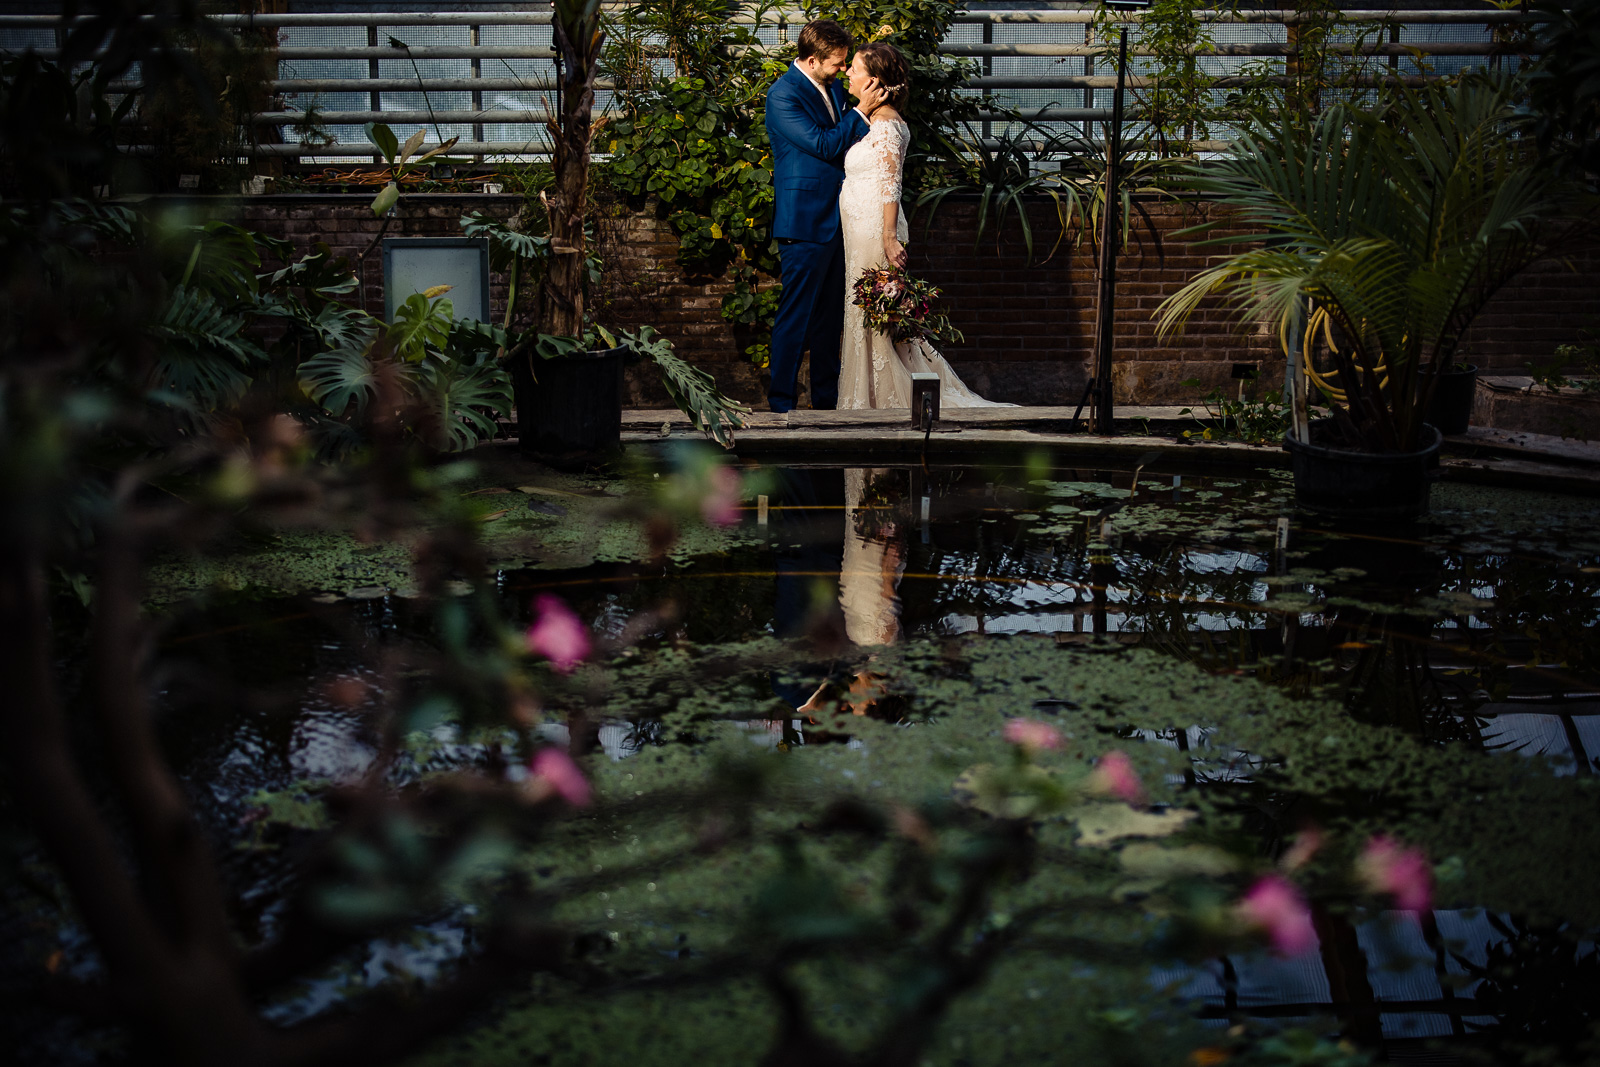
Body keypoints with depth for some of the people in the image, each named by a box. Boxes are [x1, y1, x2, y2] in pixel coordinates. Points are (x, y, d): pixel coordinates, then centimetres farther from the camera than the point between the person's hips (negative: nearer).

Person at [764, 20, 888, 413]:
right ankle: (782, 402, 6)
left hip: (835, 218, 8)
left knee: (830, 315, 14)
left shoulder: (832, 87, 12)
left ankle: (826, 396, 23)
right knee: (795, 316, -3)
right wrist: (861, 109, -17)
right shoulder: (783, 95, -14)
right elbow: (824, 145, -19)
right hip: (804, 223, -8)